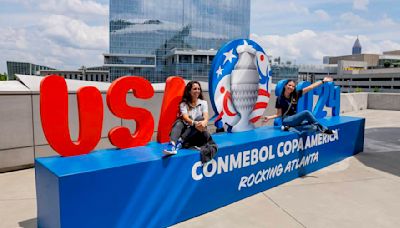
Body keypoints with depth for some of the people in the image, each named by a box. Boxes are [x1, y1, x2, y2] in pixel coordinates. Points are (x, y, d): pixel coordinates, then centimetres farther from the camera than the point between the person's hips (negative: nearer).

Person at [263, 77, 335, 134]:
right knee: (306, 112, -26)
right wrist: (269, 117, -16)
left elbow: (310, 87, 1)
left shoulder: (296, 95, 3)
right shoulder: (280, 99, -5)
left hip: (295, 118, 6)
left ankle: (289, 126, -11)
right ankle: (324, 129, -17)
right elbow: (279, 114, 0)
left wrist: (323, 81, 0)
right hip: (286, 120, -6)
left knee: (311, 122, -15)